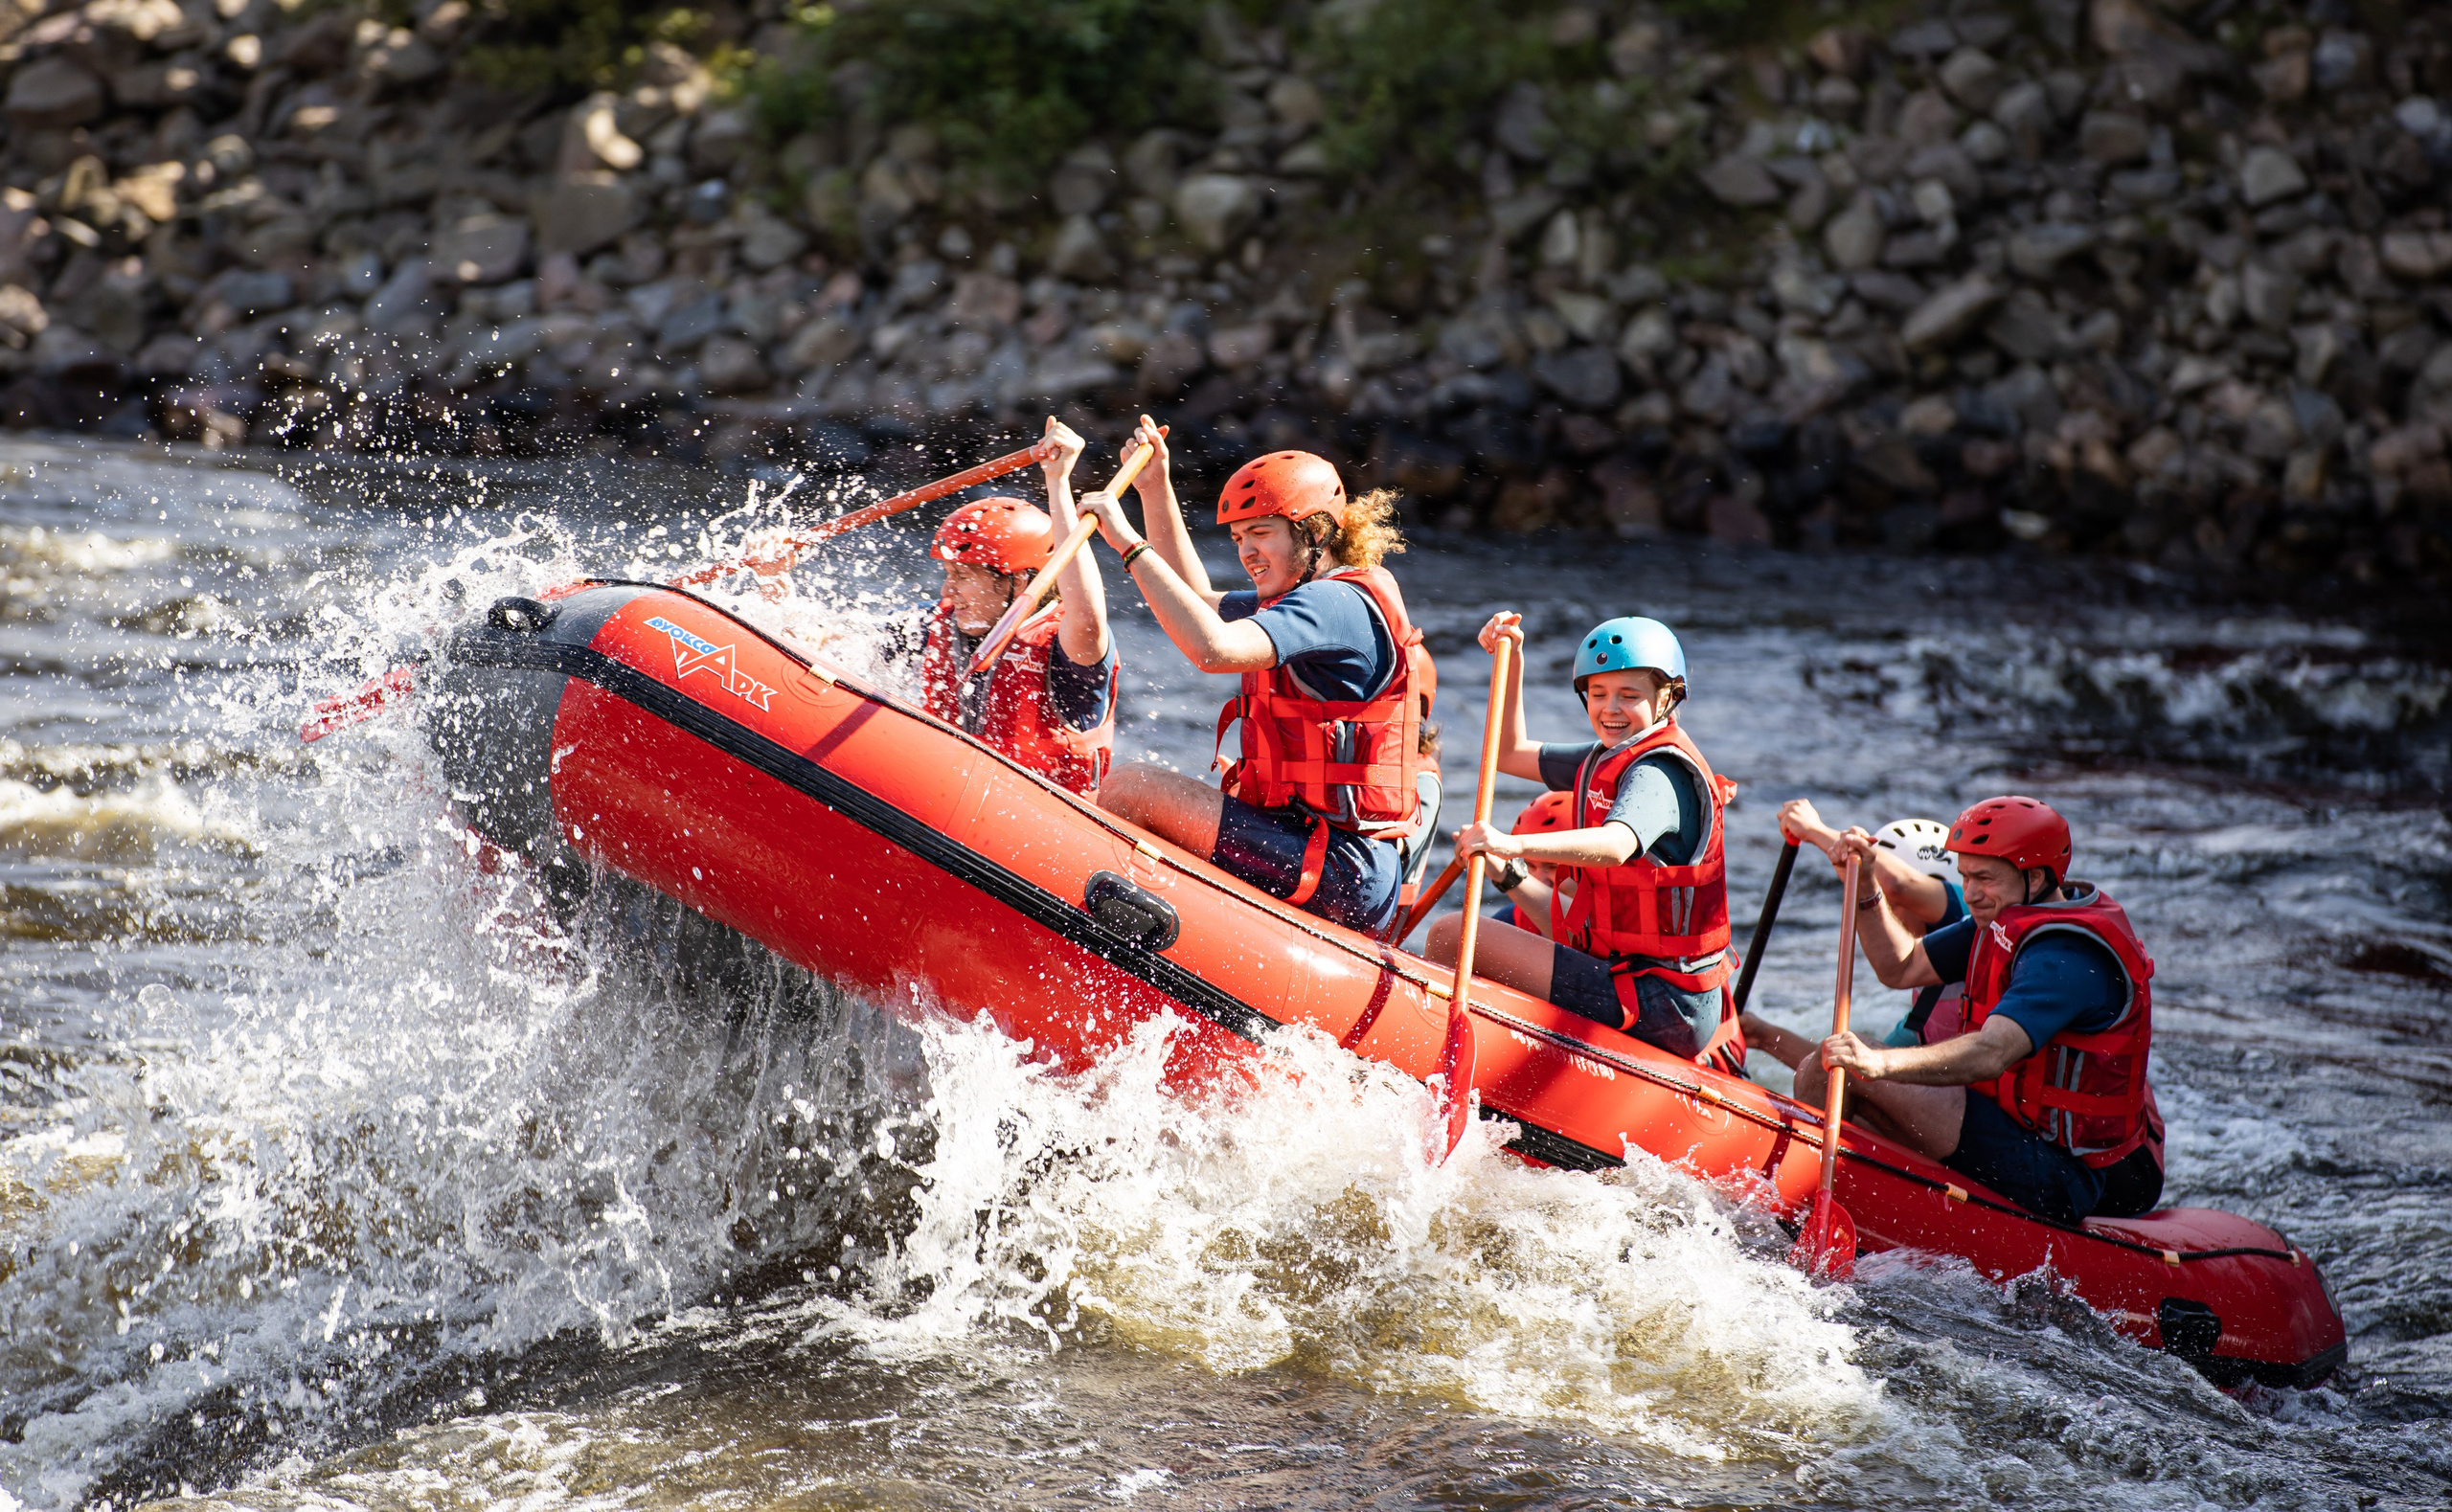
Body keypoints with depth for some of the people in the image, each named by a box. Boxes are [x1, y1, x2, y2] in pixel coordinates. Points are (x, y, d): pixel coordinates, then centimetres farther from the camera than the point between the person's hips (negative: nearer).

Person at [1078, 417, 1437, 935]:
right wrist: (1155, 486, 22)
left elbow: (1215, 648, -31)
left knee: (1131, 789, -9)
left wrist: (1130, 544, -24)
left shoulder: (1337, 604, -15)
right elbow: (1197, 597, 30)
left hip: (1337, 872, -11)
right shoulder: (1314, 598, 18)